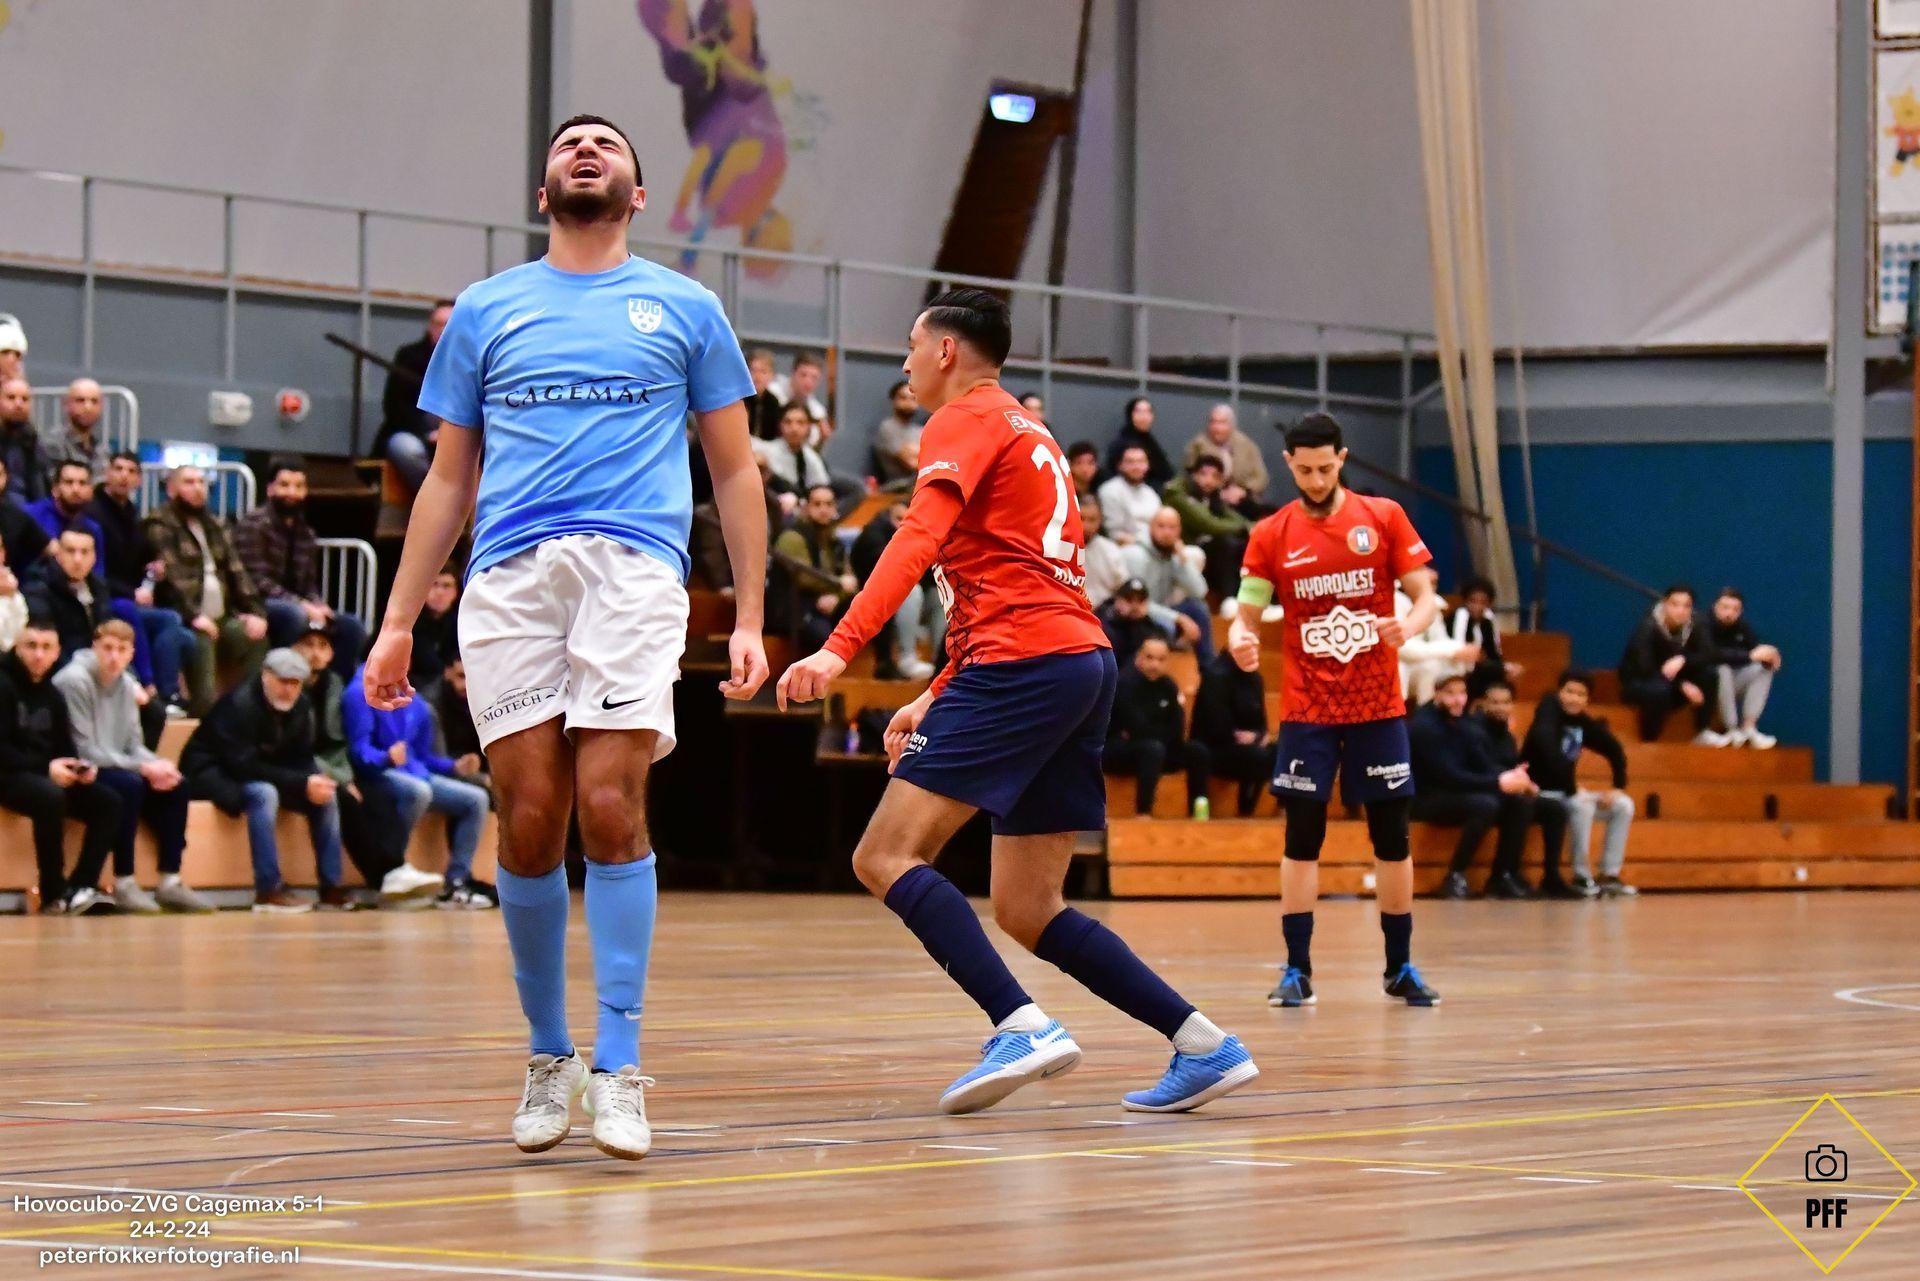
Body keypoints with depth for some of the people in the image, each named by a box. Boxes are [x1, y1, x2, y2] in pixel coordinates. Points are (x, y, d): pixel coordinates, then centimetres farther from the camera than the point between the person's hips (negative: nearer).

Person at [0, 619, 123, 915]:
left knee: (108, 803, -11)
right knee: (50, 796, -38)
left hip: (48, 777, 8)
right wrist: (44, 768, -24)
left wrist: (78, 767, -6)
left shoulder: (52, 694, 15)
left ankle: (81, 887, -21)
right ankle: (54, 894, -29)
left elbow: (65, 746, 18)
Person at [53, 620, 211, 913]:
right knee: (129, 785, -32)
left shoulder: (126, 685, 6)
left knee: (175, 786, -9)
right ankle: (124, 885, -25)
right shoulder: (74, 681, -17)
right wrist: (143, 767, -22)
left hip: (115, 769, 8)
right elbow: (85, 751, -21)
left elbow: (134, 745, 8)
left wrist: (158, 764, -15)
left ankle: (169, 883, -7)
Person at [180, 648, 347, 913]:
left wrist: (314, 782, -24)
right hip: (212, 773, -8)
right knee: (263, 793, -37)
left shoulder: (300, 706, -2)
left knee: (326, 795, -8)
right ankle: (268, 890, -35)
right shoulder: (240, 704, -26)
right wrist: (302, 784, -35)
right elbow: (244, 766, -32)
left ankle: (331, 886, -8)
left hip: (266, 776, 8)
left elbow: (301, 759, 2)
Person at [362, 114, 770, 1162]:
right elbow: (447, 483, 20)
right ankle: (548, 1055, 13)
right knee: (529, 823, -3)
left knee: (610, 807, -15)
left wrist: (748, 618, 6)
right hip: (508, 578, 2)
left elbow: (734, 471, 16)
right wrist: (397, 625, 13)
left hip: (633, 566, -2)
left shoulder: (682, 309, 15)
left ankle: (617, 1068, -12)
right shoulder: (485, 310, 19)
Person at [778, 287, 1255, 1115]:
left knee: (887, 855, -12)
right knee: (1026, 911, 9)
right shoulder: (1027, 433, 29)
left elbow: (919, 538, -16)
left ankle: (1021, 1026, -27)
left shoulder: (966, 420, 1)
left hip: (1026, 663, -9)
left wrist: (840, 649, -26)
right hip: (1085, 659, 9)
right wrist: (937, 697, 28)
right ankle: (1204, 1045, 2)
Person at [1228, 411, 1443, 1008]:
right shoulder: (1271, 535, 0)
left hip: (1378, 706, 0)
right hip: (1307, 708, 0)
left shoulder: (1383, 517, 0)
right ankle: (1297, 970, 1)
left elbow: (1425, 596, 1)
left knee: (1391, 833, 4)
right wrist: (1241, 640, -23)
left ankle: (1401, 968, 15)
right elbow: (1247, 616, 1)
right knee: (1303, 834, -4)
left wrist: (1409, 626, -22)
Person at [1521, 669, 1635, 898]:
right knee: (1582, 806, -33)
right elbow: (1548, 752, -32)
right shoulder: (1549, 714, -15)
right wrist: (1573, 788, -33)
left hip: (1566, 793, 8)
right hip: (1540, 793, -8)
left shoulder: (1585, 723, 4)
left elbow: (1615, 751, 13)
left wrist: (1618, 788, 0)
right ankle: (1582, 878, -23)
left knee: (1623, 806, -2)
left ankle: (1610, 876, -2)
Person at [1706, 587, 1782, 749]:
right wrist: (1750, 655, -39)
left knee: (1764, 668, -11)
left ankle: (1749, 728, -20)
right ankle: (1732, 730, -30)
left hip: (1730, 685, 7)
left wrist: (1768, 655, -30)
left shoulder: (1742, 627, -1)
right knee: (1723, 670, -33)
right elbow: (1713, 654, -37)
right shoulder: (1705, 625, -21)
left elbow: (1758, 649, -4)